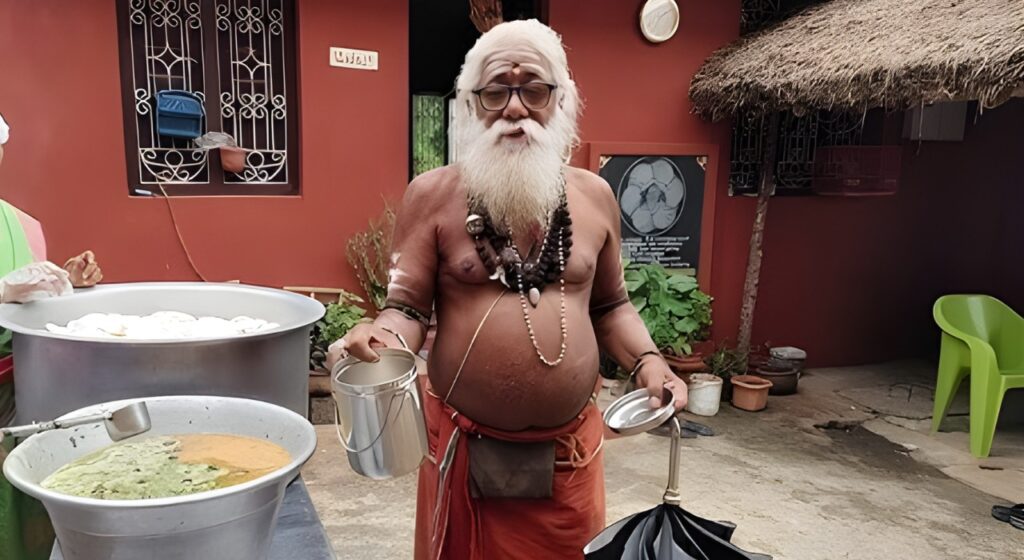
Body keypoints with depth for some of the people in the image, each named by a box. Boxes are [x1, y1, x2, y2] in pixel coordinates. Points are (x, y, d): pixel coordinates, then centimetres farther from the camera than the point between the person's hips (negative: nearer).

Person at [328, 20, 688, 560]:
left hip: (570, 448, 3)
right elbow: (408, 308, -5)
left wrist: (647, 360, -2)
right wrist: (383, 335, -26)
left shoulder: (594, 195, 4)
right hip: (466, 443, -2)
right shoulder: (432, 195, -6)